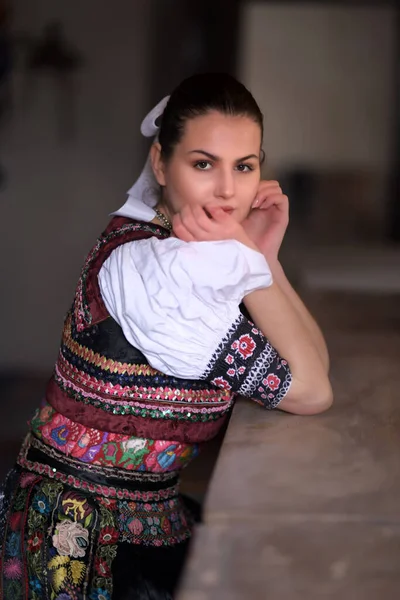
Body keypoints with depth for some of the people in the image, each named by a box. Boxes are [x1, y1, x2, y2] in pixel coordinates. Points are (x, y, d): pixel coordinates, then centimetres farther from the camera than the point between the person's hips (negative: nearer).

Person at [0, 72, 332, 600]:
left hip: (148, 512, 8)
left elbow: (314, 363, 2)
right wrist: (250, 260, -19)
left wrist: (264, 254, -7)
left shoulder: (176, 249, 3)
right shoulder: (145, 266, -23)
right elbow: (311, 393, -18)